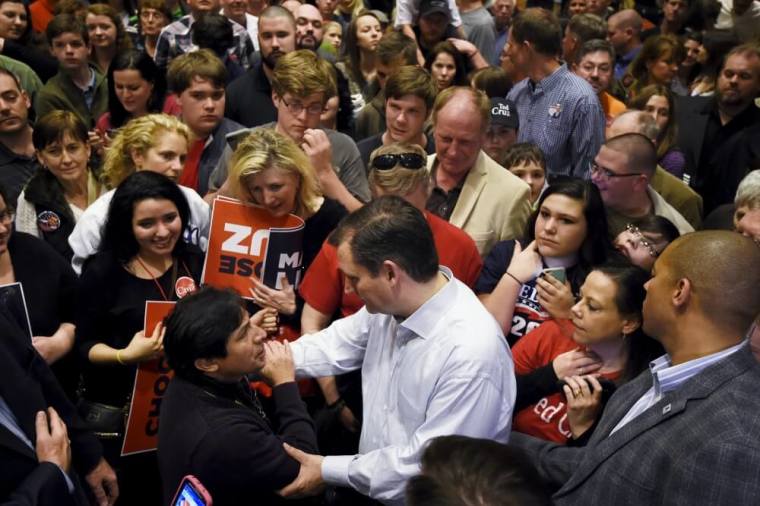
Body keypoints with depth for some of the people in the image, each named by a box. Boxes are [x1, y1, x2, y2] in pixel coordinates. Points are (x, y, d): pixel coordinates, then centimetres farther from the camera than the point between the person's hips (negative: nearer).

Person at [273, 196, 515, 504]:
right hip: (370, 479, 6)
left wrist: (328, 471, -17)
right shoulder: (391, 301, -6)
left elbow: (427, 465, -24)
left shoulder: (471, 356, -29)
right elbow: (334, 346, 11)